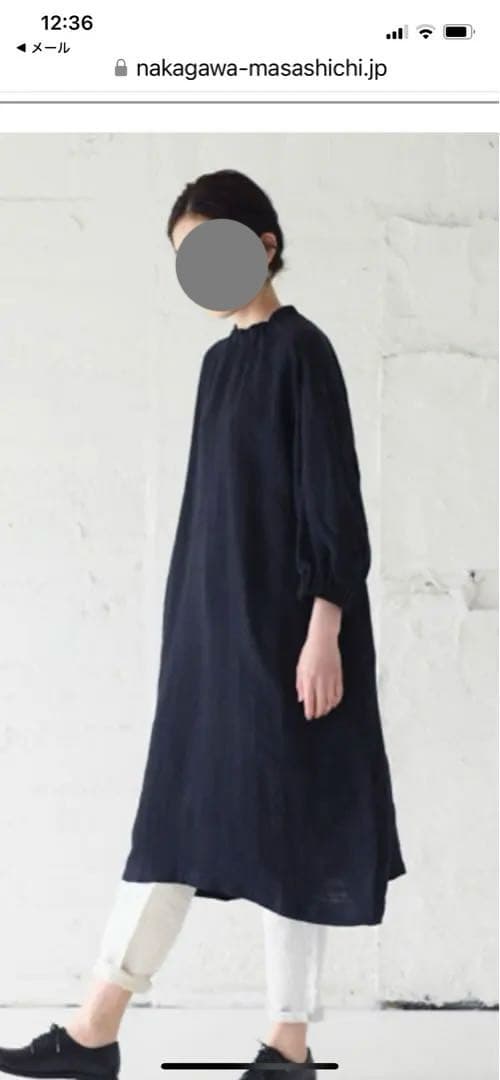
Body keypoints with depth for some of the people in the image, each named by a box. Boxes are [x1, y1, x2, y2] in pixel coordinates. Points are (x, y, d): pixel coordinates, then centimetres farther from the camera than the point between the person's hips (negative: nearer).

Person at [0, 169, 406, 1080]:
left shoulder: (301, 350, -9)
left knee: (281, 819, -2)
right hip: (211, 624, 8)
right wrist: (195, 623, 18)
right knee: (177, 818, 6)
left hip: (278, 628, -8)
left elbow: (332, 499, -14)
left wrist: (323, 633, -19)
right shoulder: (224, 357, 14)